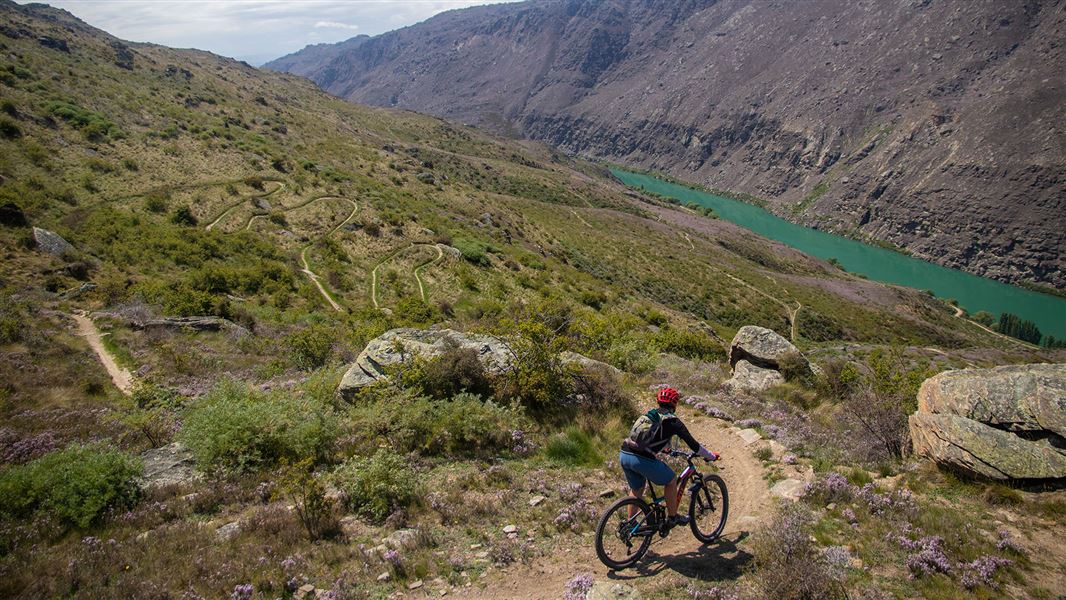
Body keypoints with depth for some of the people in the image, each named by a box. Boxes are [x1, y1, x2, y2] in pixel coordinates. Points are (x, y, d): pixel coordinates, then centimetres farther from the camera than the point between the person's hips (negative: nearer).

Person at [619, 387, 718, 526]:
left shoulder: (649, 414, 24)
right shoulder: (672, 421, 4)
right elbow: (693, 444, 8)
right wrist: (711, 456, 23)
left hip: (624, 455, 7)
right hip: (642, 459, -7)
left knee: (636, 489, 29)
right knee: (671, 480, 17)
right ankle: (672, 517, 26)